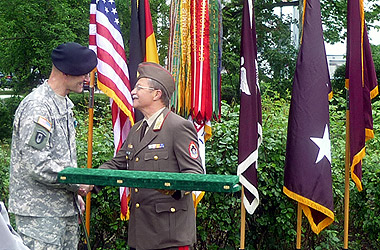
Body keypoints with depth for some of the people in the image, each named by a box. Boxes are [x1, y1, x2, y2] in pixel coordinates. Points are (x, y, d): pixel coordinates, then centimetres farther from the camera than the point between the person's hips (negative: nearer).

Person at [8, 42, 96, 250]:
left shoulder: (65, 104, 13)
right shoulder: (37, 106, -19)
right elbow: (37, 165, -25)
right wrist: (78, 183, -14)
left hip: (65, 208, 9)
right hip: (40, 214, -9)